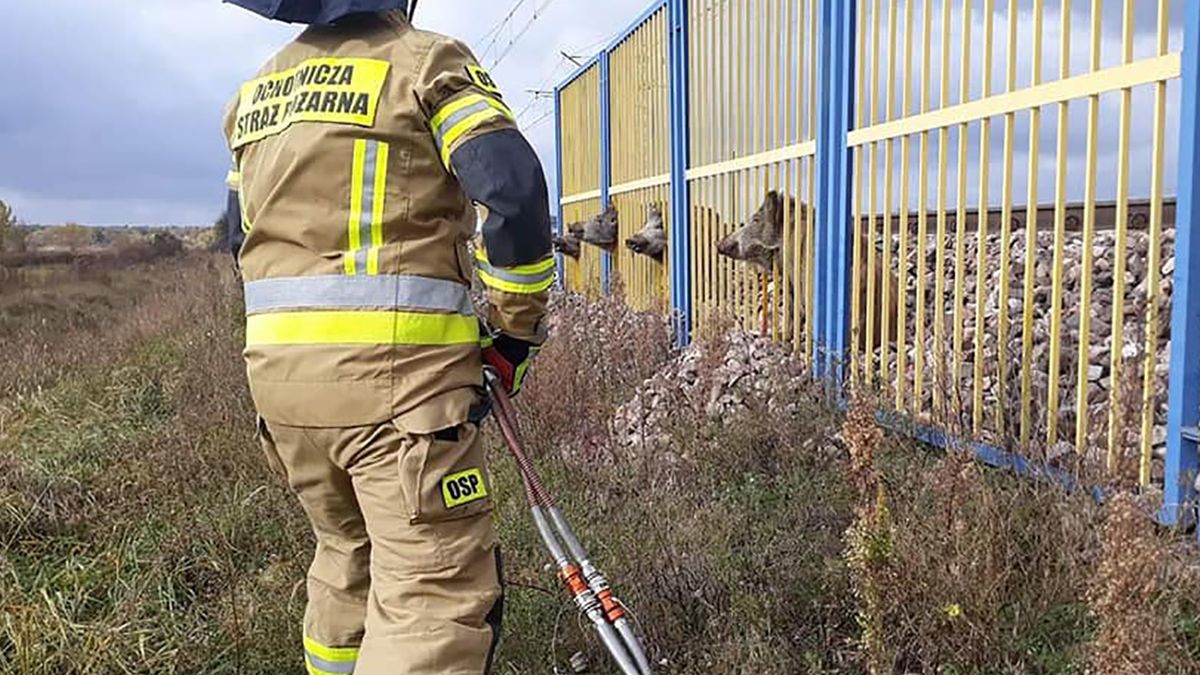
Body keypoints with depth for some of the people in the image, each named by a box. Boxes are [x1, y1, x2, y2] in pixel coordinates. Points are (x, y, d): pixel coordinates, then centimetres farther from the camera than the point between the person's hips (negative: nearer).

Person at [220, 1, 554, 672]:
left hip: (275, 364, 8)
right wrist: (518, 325, -5)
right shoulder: (423, 60, -1)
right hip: (396, 365, -7)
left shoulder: (257, 91, 20)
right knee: (437, 590, -4)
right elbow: (513, 185, -15)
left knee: (348, 552, 24)